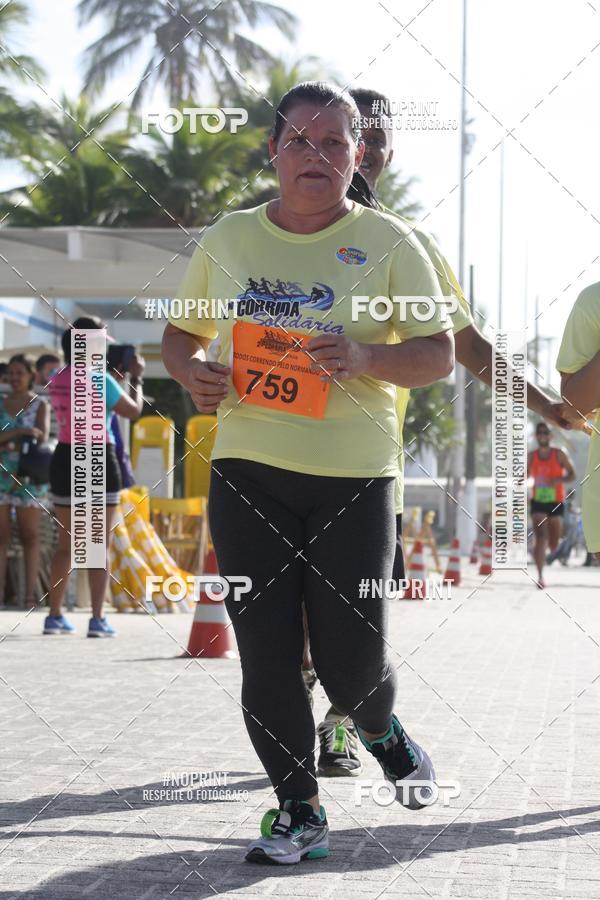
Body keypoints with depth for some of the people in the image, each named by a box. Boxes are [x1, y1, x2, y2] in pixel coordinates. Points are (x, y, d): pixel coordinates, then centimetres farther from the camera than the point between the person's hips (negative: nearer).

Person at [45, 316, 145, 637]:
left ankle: (54, 616, 15)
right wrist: (136, 377, 10)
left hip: (64, 460, 6)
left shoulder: (57, 380, 5)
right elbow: (134, 410, -3)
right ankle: (97, 619, -2)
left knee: (66, 544, 15)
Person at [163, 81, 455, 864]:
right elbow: (180, 332, 19)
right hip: (247, 472, 2)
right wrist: (193, 373, -4)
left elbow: (439, 355, -2)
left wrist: (367, 357, -21)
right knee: (266, 655, 1)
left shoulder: (387, 244, 0)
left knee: (349, 662, -2)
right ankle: (299, 812, 17)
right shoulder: (227, 239, 8)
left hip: (354, 476, -2)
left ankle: (380, 728, 34)